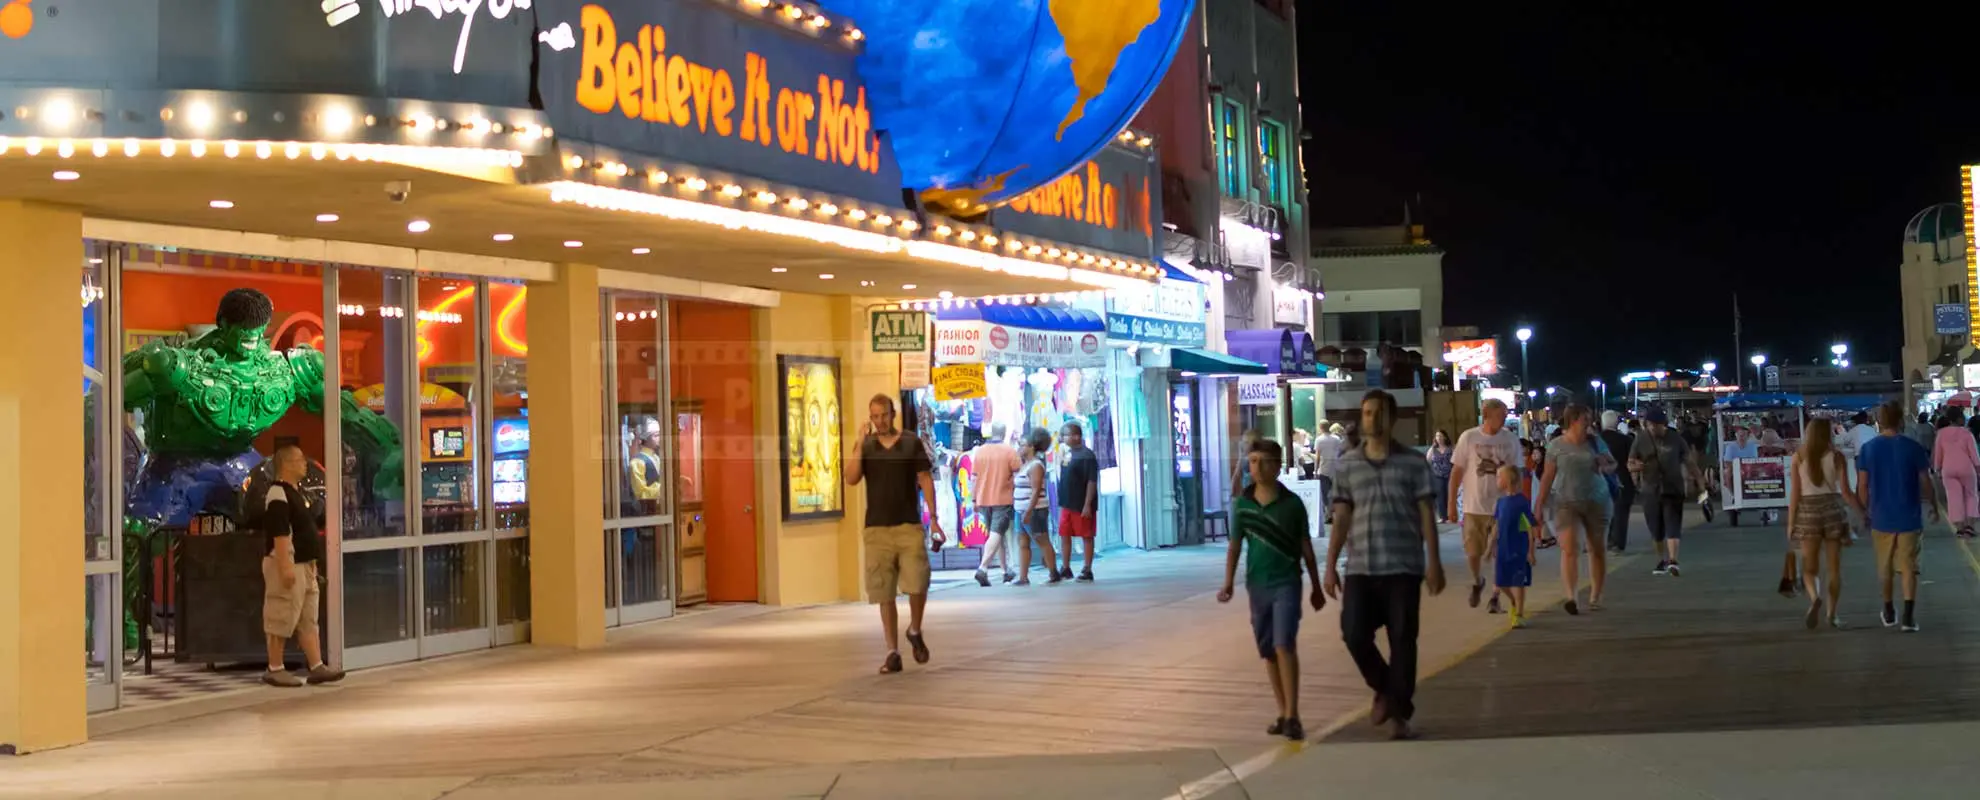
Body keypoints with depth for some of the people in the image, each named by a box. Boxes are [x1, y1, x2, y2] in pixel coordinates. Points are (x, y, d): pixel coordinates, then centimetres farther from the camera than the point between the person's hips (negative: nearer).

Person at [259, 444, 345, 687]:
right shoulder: (278, 495, -15)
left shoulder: (299, 493, 16)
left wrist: (313, 563, 21)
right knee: (282, 620, -3)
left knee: (309, 620, 7)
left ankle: (317, 667, 8)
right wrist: (285, 567, -27)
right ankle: (275, 669, 4)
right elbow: (279, 534, -22)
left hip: (305, 565, 10)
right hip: (287, 565, -10)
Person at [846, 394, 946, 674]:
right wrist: (860, 442, -11)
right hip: (877, 528, 1)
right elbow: (851, 479, -7)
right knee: (884, 594, 2)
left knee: (917, 585, -13)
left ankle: (915, 631, 16)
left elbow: (926, 481, 4)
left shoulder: (912, 443, 3)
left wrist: (934, 519, -2)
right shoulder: (865, 446, 7)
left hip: (909, 526, -1)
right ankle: (892, 653, 8)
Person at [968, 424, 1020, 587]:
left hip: (984, 500, 4)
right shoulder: (1010, 451, -7)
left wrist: (975, 500, 13)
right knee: (996, 535, -9)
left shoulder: (979, 451, 3)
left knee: (997, 535, 16)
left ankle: (1006, 570, 20)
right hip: (1003, 500, -4)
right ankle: (983, 569, -25)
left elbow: (975, 478, 6)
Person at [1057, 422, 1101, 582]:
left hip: (1081, 506, -8)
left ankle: (1087, 571, 6)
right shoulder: (1068, 453, 11)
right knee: (1064, 536, 11)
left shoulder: (1087, 456, -14)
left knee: (1086, 537, 1)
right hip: (1067, 504, 8)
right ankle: (1066, 570, 19)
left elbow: (1092, 482, -18)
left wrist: (1087, 505, -21)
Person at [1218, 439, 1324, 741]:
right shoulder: (1243, 504, 2)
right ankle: (1283, 714, 20)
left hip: (1286, 583, -4)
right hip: (1257, 585, 4)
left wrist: (1316, 588, 8)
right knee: (1268, 652, 9)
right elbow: (1235, 546, 8)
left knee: (1284, 646, -16)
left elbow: (1305, 547, 3)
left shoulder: (1292, 503, -4)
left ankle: (1293, 717, -15)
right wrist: (1228, 583, -2)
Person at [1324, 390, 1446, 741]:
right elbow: (1341, 519, 6)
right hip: (1360, 567, 2)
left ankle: (1399, 714, 11)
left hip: (1404, 567, -1)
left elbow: (1426, 515, 1)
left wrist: (1434, 563, -6)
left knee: (1402, 640, 0)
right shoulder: (1346, 465, 6)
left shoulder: (1413, 462, 2)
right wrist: (1330, 566, 0)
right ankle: (1384, 689, 21)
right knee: (1354, 634, -6)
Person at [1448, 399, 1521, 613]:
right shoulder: (1469, 438, -5)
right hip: (1474, 507, -1)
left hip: (1501, 507, 1)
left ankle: (1495, 597, 13)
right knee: (1473, 554, 5)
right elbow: (1456, 472, 0)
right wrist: (1451, 503, -2)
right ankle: (1477, 583, 34)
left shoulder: (1511, 440, 0)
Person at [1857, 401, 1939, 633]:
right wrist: (1934, 507, 13)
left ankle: (1889, 613, 28)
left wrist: (1867, 510, 12)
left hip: (1881, 518, 1)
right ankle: (1909, 616, -10)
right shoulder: (1913, 448, -7)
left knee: (1884, 567, 15)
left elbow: (1862, 487, -2)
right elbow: (1925, 483, -2)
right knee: (1909, 567, 2)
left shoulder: (1868, 449, -4)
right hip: (1908, 518, -1)